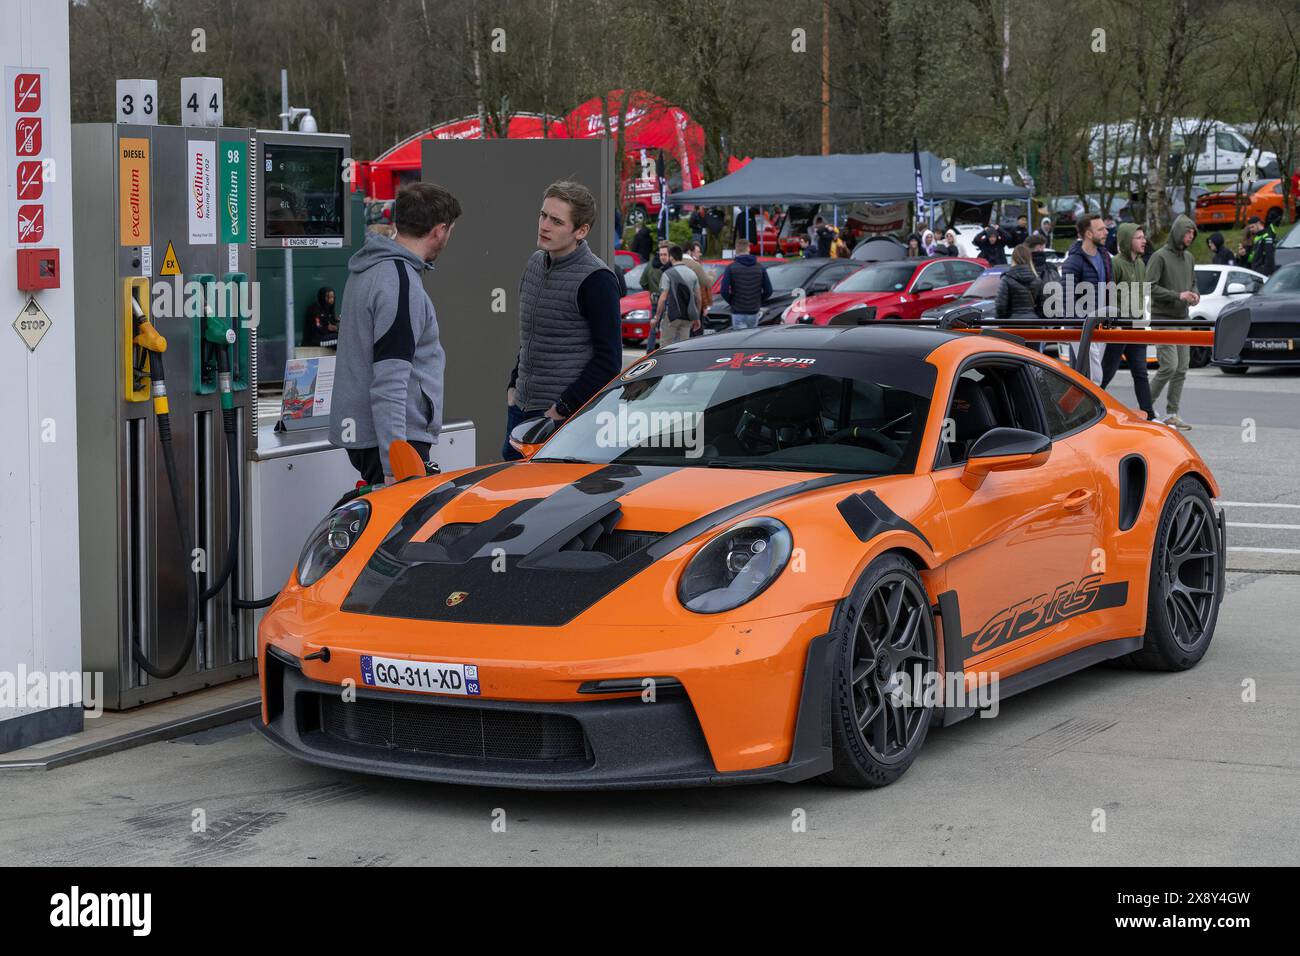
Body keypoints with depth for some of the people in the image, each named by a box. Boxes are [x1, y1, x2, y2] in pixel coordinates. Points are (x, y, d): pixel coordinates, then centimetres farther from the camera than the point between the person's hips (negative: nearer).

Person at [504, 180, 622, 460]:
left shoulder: (596, 279, -13)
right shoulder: (536, 262, 12)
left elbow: (608, 360, -14)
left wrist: (563, 408, -16)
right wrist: (513, 386, 15)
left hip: (568, 416, -8)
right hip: (522, 408, 8)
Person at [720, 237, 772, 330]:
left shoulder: (731, 268, -6)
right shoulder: (760, 267, 3)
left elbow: (724, 291, -13)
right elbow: (768, 291, 1)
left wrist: (732, 302, 5)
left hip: (738, 313, -3)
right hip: (754, 312, 3)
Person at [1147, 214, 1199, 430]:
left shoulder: (1189, 258, 14)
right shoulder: (1160, 256, -10)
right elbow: (1150, 287, -16)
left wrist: (1195, 295, 1)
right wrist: (1177, 295, -22)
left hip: (1182, 319, 8)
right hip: (1162, 318, -8)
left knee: (1182, 368, 5)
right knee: (1169, 366, -14)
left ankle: (1172, 414, 11)